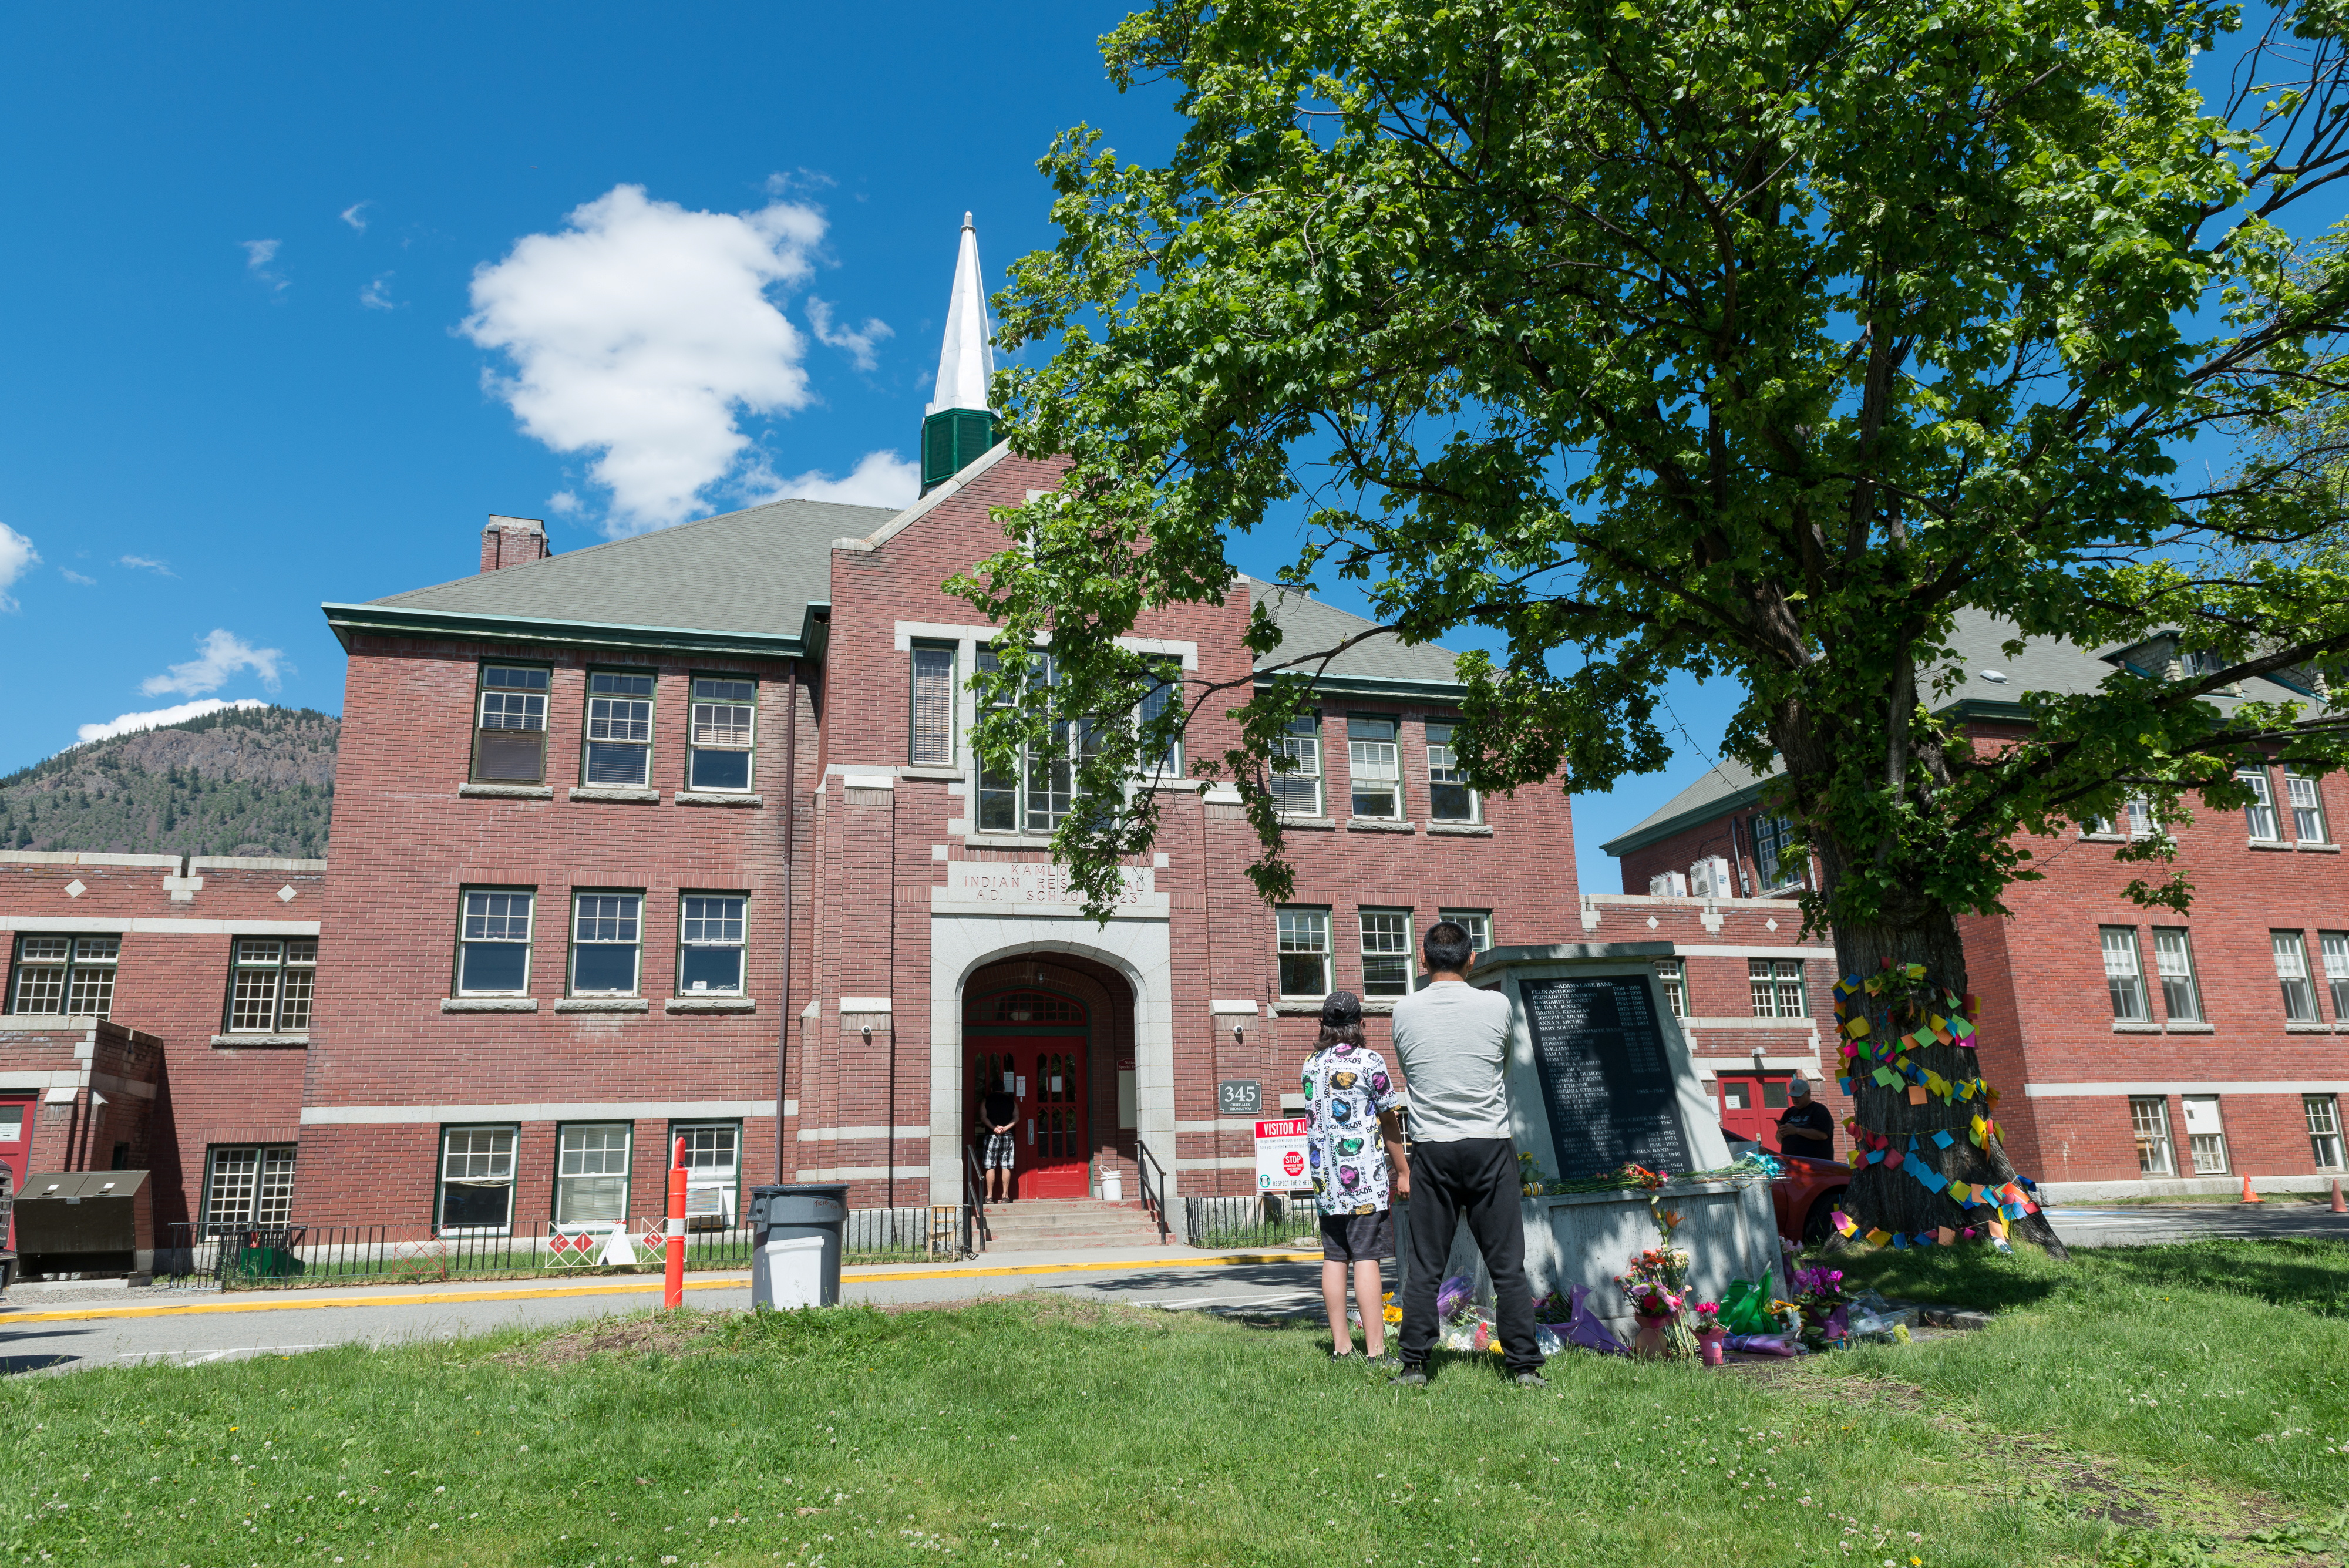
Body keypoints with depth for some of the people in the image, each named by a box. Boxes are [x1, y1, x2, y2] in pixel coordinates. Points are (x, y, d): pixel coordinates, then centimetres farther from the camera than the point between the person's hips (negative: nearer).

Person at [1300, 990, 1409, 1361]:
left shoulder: (1311, 1064, 11)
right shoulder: (1369, 1060, -6)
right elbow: (1389, 1122, -3)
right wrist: (1403, 1171, 3)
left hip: (1325, 1177, 5)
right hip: (1366, 1176, -5)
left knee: (1334, 1258, 8)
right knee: (1367, 1258, -6)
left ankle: (1341, 1345, 13)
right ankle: (1375, 1350, -6)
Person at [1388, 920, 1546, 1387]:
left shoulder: (1405, 1011, -2)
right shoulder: (1496, 1005, -4)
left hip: (1432, 1151, 1)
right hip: (1491, 1147, -1)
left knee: (1425, 1266, 7)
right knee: (1507, 1266, 6)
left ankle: (1414, 1364, 10)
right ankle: (1524, 1366, 8)